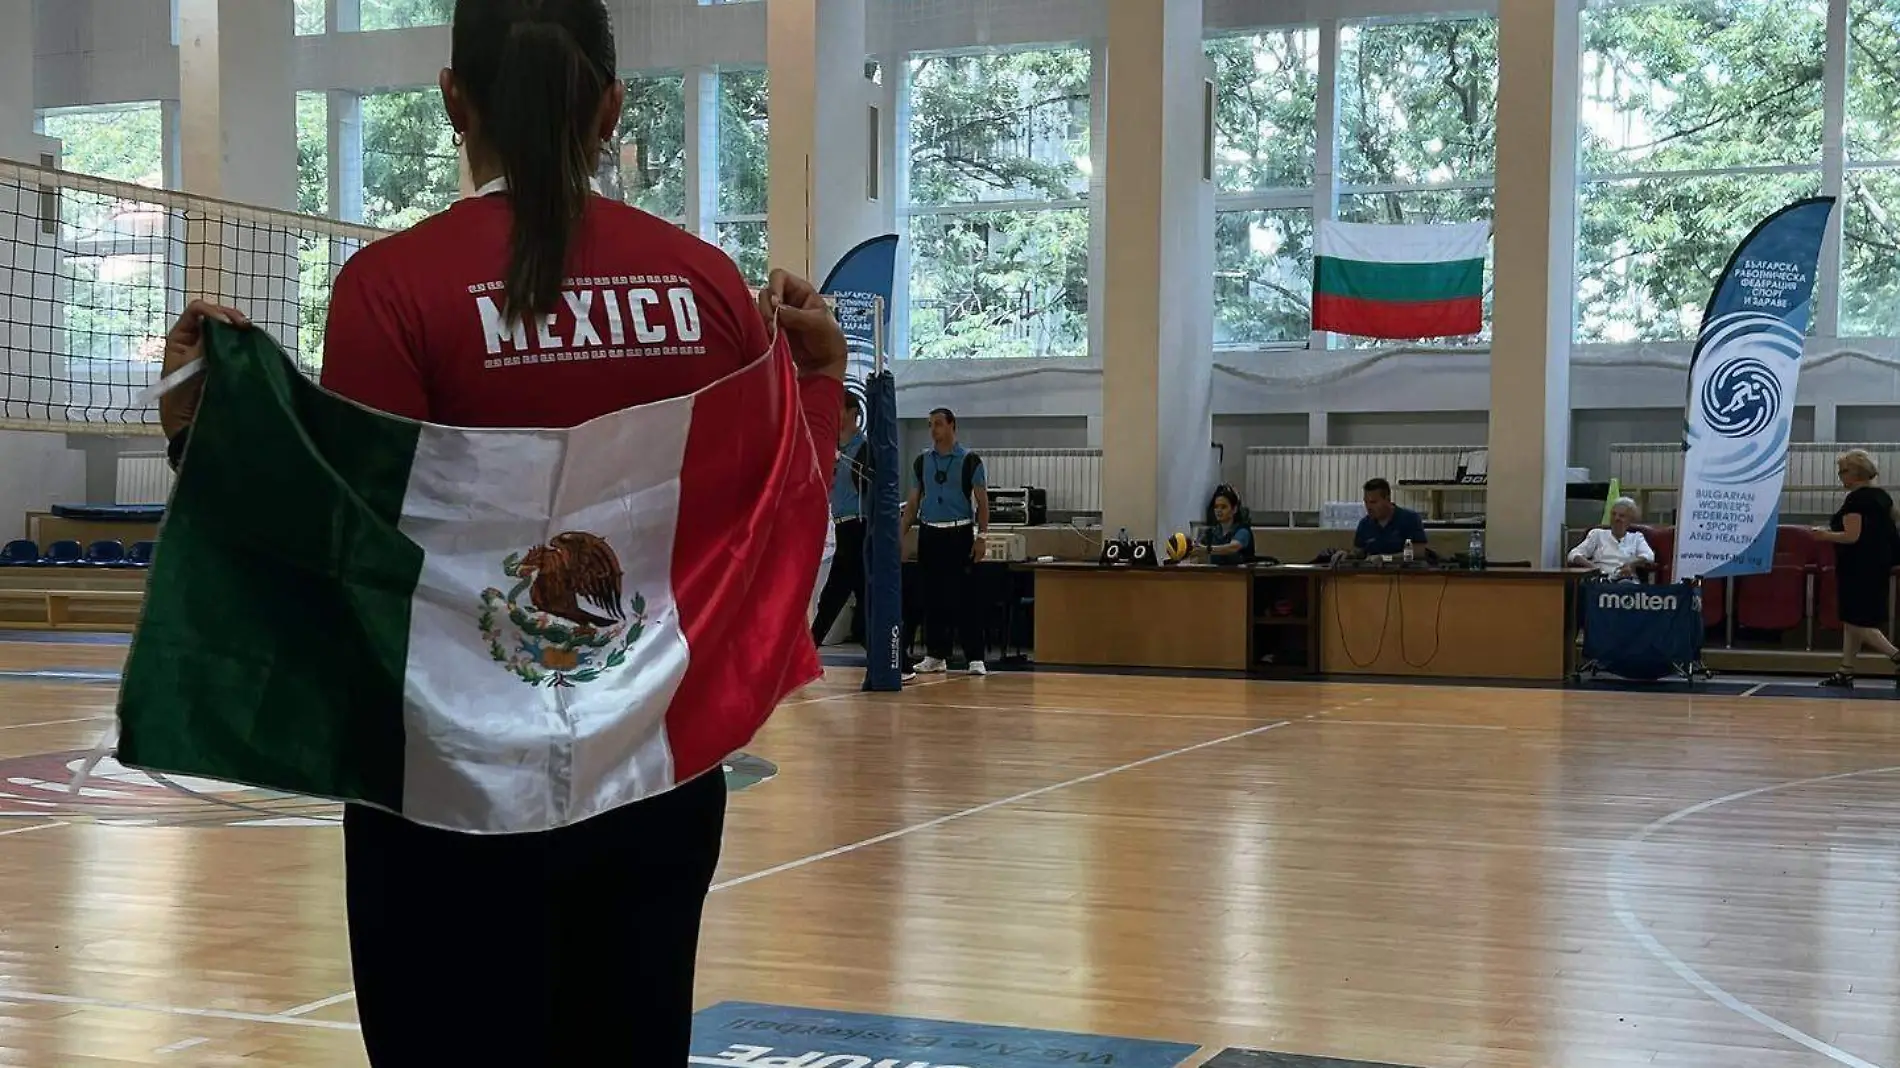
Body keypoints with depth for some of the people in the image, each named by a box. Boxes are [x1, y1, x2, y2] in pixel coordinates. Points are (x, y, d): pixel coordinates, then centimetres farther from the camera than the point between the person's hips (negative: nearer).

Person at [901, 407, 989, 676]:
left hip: (959, 533, -4)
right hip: (929, 533, 4)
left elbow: (982, 503, -1)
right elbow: (913, 503, 14)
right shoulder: (922, 462, 10)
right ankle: (935, 655, 13)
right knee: (932, 597, 6)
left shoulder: (969, 461, -1)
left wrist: (981, 537, -10)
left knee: (963, 597, -6)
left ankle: (975, 657, -5)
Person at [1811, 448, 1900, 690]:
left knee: (1857, 622, -5)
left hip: (1858, 568, -9)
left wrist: (1825, 535, -7)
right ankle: (1846, 673, 15)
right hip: (1879, 567, 9)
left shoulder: (1855, 500, -16)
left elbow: (1852, 536, -20)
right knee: (1851, 622, 13)